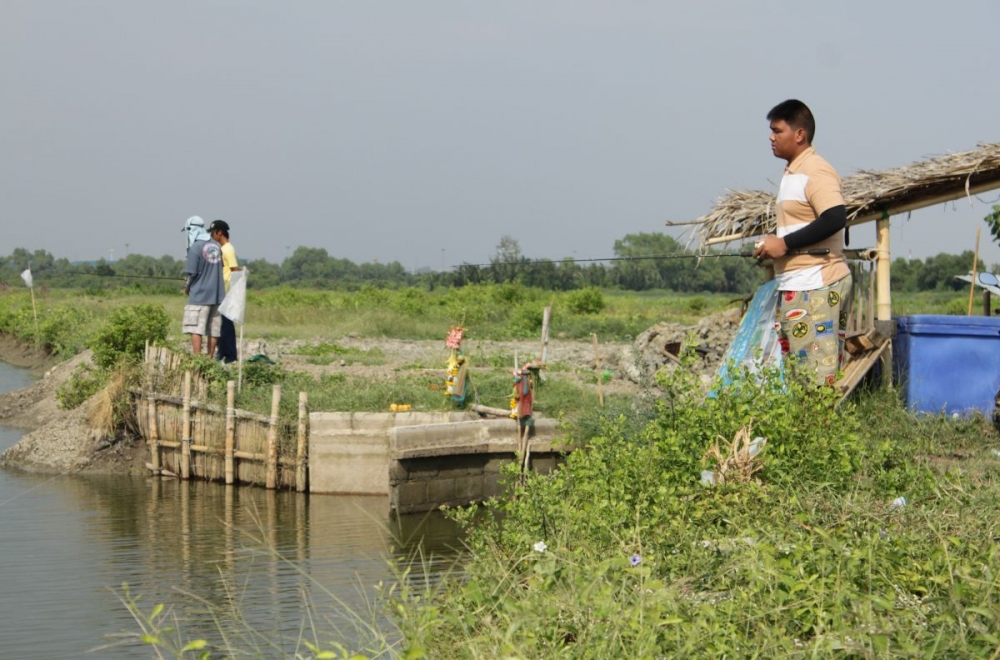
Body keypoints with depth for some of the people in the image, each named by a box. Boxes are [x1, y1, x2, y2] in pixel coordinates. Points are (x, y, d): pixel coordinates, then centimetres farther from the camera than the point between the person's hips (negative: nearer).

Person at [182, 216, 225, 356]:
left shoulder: (195, 248, -12)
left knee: (195, 329, -5)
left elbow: (191, 273, -12)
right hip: (217, 294, 7)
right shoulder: (216, 246, 9)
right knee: (213, 329, 8)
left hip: (199, 295, -7)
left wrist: (187, 288, 5)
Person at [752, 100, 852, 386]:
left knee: (817, 378, -12)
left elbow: (836, 218, -25)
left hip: (815, 287, -11)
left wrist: (784, 243, -20)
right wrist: (773, 245, 11)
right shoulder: (793, 172, 19)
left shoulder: (815, 171, -12)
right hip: (796, 287, 11)